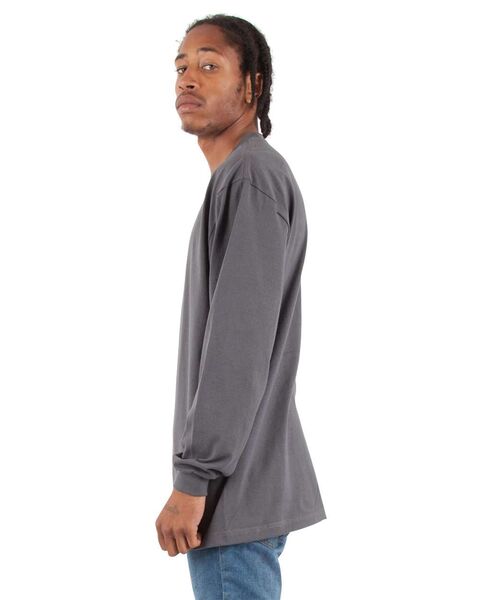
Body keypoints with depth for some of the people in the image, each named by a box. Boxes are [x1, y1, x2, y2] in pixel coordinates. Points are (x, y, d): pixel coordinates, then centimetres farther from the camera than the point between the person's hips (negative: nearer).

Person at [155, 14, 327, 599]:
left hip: (236, 491, -10)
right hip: (243, 487, 10)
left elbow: (241, 343, -20)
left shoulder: (252, 175, -12)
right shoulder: (238, 180, 19)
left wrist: (192, 479, -20)